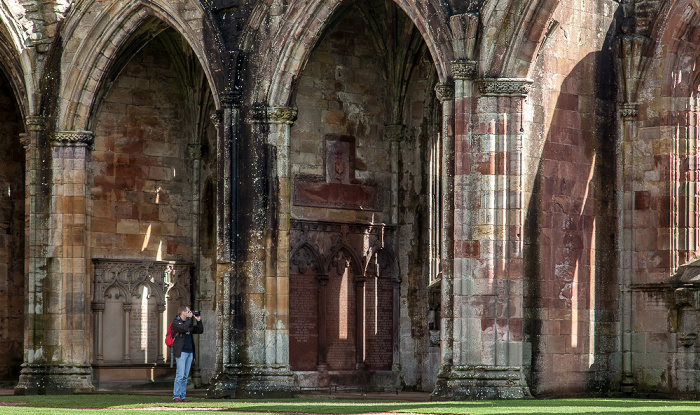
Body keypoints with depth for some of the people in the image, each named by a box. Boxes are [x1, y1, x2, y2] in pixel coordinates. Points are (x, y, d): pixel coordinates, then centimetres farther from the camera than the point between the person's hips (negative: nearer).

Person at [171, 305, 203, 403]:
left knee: (185, 376, 6)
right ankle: (176, 396, -11)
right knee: (180, 375, -12)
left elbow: (200, 331, 22)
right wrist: (189, 318, -11)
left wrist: (199, 321, 9)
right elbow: (184, 328, -21)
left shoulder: (189, 322, 20)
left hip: (190, 352, 7)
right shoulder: (176, 322, -3)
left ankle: (183, 396, 7)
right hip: (181, 352, -7)